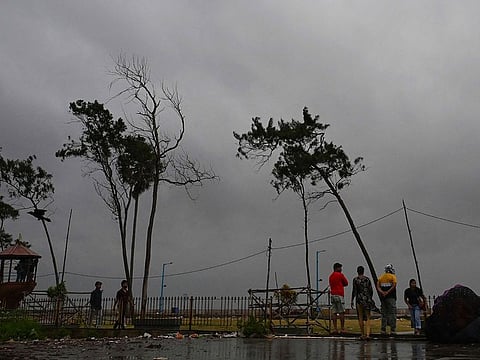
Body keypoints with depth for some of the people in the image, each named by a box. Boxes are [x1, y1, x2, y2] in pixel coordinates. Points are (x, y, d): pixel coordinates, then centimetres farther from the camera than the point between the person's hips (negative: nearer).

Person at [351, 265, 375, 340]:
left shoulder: (355, 279, -4)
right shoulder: (367, 279, 4)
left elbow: (354, 291, -7)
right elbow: (371, 290, 6)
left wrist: (352, 301, 0)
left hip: (359, 299, -2)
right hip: (367, 299, 2)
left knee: (360, 317, 10)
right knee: (367, 317, 3)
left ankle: (363, 334, 15)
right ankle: (367, 334, -11)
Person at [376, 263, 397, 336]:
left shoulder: (381, 277, 12)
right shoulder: (393, 276, -3)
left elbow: (378, 286, 2)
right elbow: (394, 286, -17)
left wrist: (382, 292, -9)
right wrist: (387, 292, -15)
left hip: (383, 298, 5)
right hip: (391, 297, -5)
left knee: (384, 313, 10)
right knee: (392, 313, -2)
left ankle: (383, 330, 10)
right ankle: (393, 330, -5)